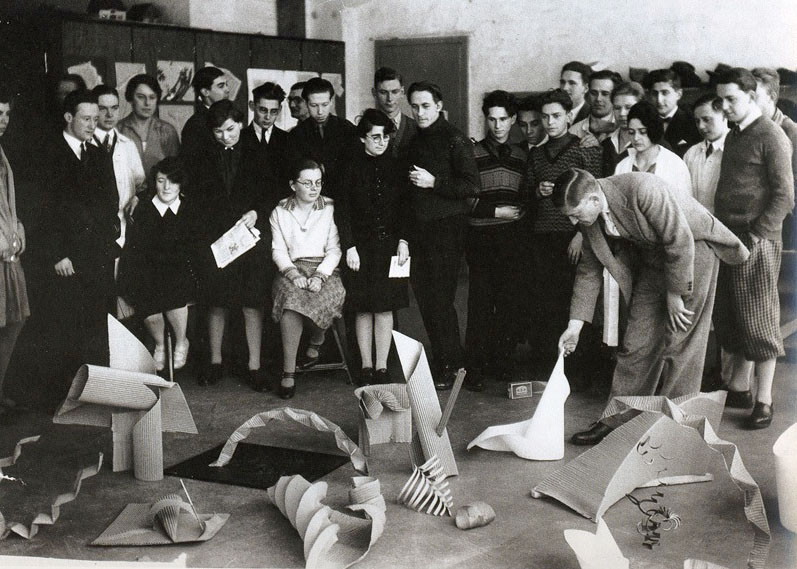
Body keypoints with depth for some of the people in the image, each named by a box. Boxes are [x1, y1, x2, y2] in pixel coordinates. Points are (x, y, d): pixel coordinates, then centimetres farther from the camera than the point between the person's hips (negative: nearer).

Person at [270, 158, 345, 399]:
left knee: (326, 296, -35)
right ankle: (288, 371, -30)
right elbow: (278, 250, 5)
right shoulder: (279, 212, 11)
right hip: (292, 269, 0)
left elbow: (334, 249, 3)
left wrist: (320, 276, -13)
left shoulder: (330, 209, 8)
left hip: (325, 270, 0)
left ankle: (316, 342, -1)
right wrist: (292, 273, -13)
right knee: (291, 296, -34)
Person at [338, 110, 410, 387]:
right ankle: (366, 367, 13)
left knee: (385, 307, 2)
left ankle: (382, 368, 9)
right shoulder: (351, 167, -1)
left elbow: (405, 207, 6)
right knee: (363, 309, 3)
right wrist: (350, 247, -9)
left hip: (389, 244, 1)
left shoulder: (395, 167, 5)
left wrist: (403, 241, -4)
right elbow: (343, 210, -2)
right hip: (361, 246, -1)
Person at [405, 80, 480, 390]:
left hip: (447, 228, -7)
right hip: (420, 230, 7)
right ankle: (442, 362, 20)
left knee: (440, 300, -8)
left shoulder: (455, 140, -8)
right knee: (425, 299, 9)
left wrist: (433, 182, -16)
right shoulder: (416, 142, 15)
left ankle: (452, 367, 3)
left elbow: (471, 186, -13)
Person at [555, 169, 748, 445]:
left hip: (693, 245, -6)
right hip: (652, 257, 6)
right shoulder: (589, 216, -10)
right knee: (637, 342, 1)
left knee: (678, 344, -5)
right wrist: (575, 325, -2)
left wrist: (675, 294, -18)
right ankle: (616, 421, 9)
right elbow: (589, 271, 0)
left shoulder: (642, 189, -33)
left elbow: (681, 241, -27)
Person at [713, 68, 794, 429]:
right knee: (730, 317, 10)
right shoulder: (733, 137, 16)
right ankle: (738, 388, 21)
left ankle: (764, 401, 5)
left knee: (759, 320, -2)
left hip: (757, 242, -7)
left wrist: (756, 236, -15)